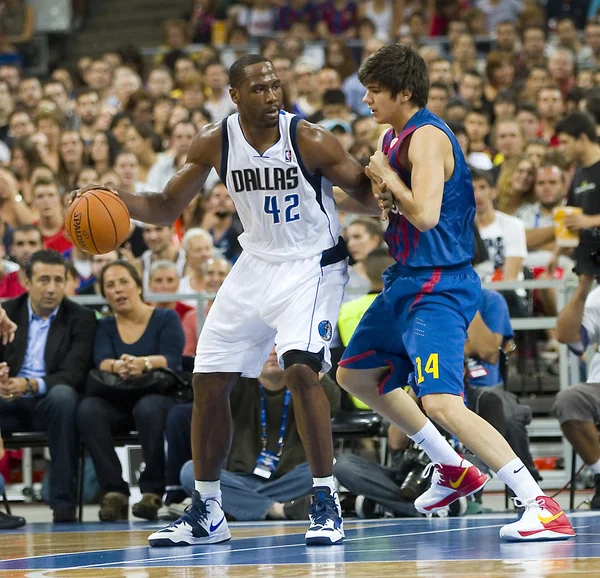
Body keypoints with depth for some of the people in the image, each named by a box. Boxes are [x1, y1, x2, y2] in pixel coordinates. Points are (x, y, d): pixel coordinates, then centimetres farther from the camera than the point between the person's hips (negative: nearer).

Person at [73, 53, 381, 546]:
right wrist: (116, 200, -15)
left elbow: (368, 196, -11)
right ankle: (207, 512, 19)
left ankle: (327, 503, -15)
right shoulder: (214, 143, -6)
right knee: (209, 381, 5)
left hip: (312, 266, -6)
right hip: (257, 263, 6)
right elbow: (168, 209, 4)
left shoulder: (310, 141, -19)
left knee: (301, 369, -26)